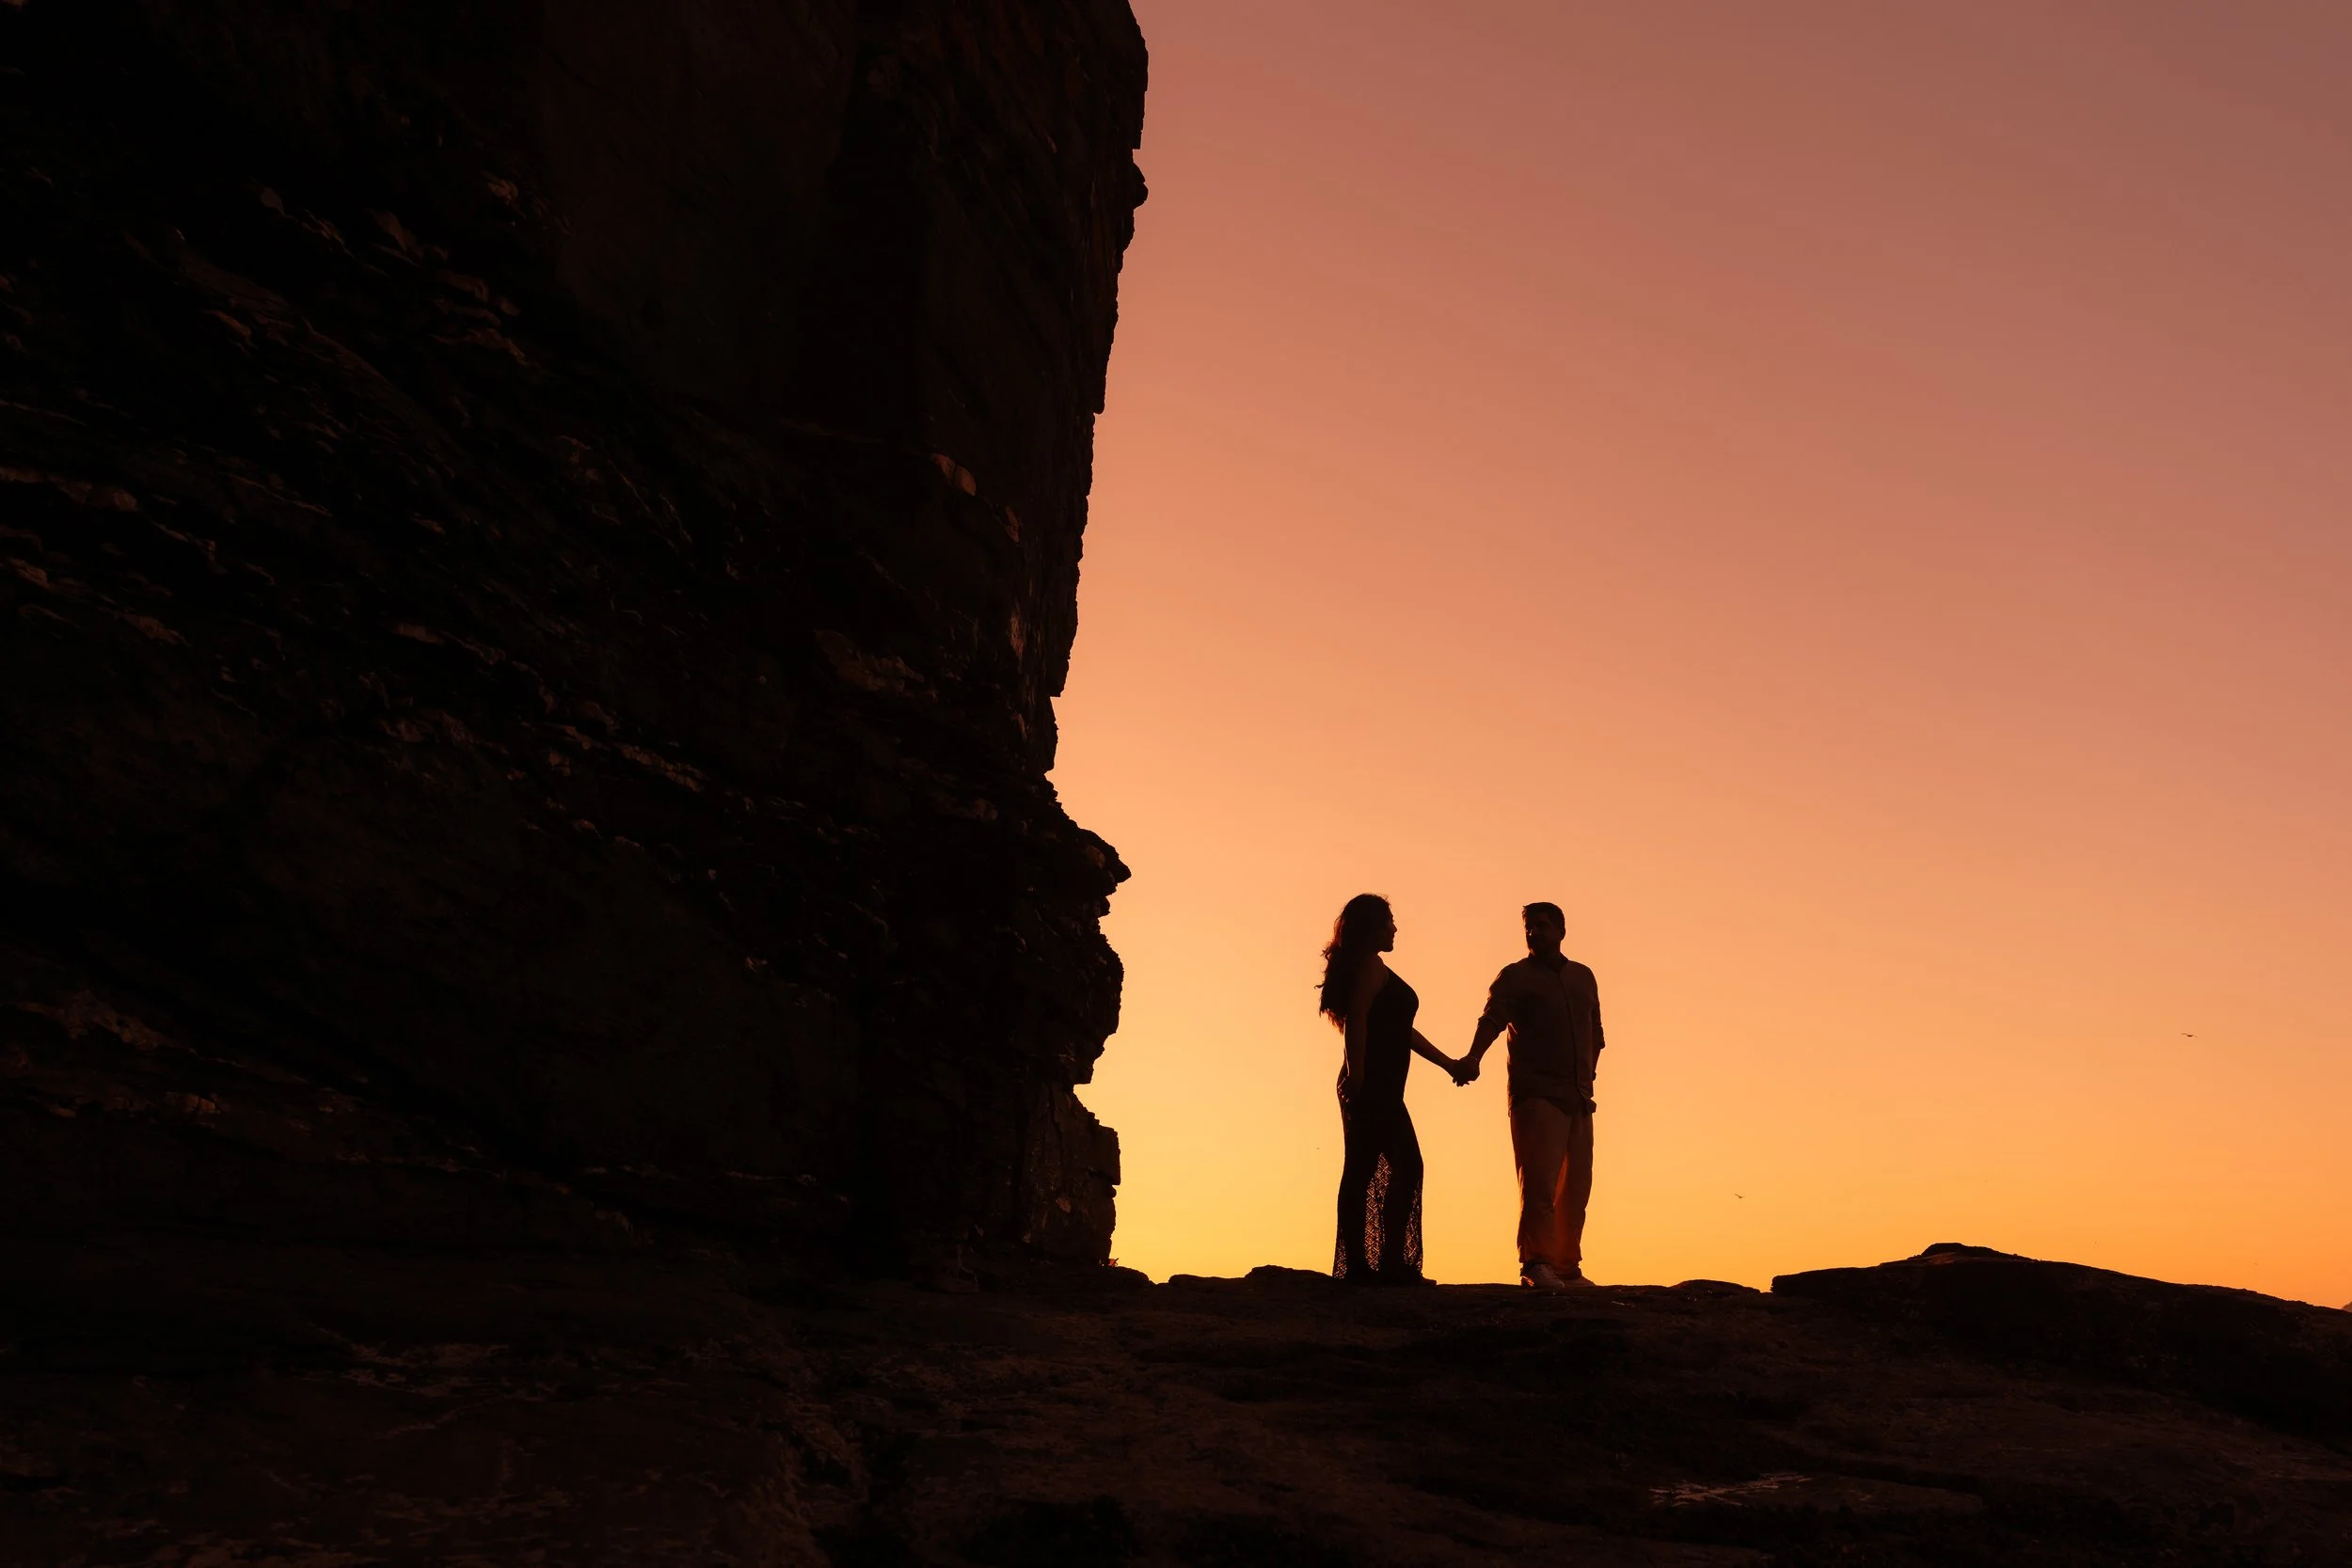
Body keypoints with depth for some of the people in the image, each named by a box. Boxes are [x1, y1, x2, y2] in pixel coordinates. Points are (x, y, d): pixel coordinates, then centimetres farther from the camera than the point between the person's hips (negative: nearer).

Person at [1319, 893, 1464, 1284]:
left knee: (1406, 1167, 11)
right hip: (1374, 1086, -10)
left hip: (1379, 1091, 10)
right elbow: (1356, 1019, -20)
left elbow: (1400, 1029, 29)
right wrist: (1356, 1074, -26)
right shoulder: (1371, 966, -6)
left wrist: (1448, 1063, 34)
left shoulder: (1370, 967, 23)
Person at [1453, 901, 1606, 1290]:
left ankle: (1567, 1266, 13)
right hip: (1536, 1094, -5)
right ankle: (1535, 1263, -15)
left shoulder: (1583, 977, 18)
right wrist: (1472, 1057, -33)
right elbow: (1491, 1019, -15)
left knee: (1576, 1186, 6)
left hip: (1579, 1098, 5)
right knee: (1539, 1180, -14)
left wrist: (1587, 1079, 15)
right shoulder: (1515, 976, 2)